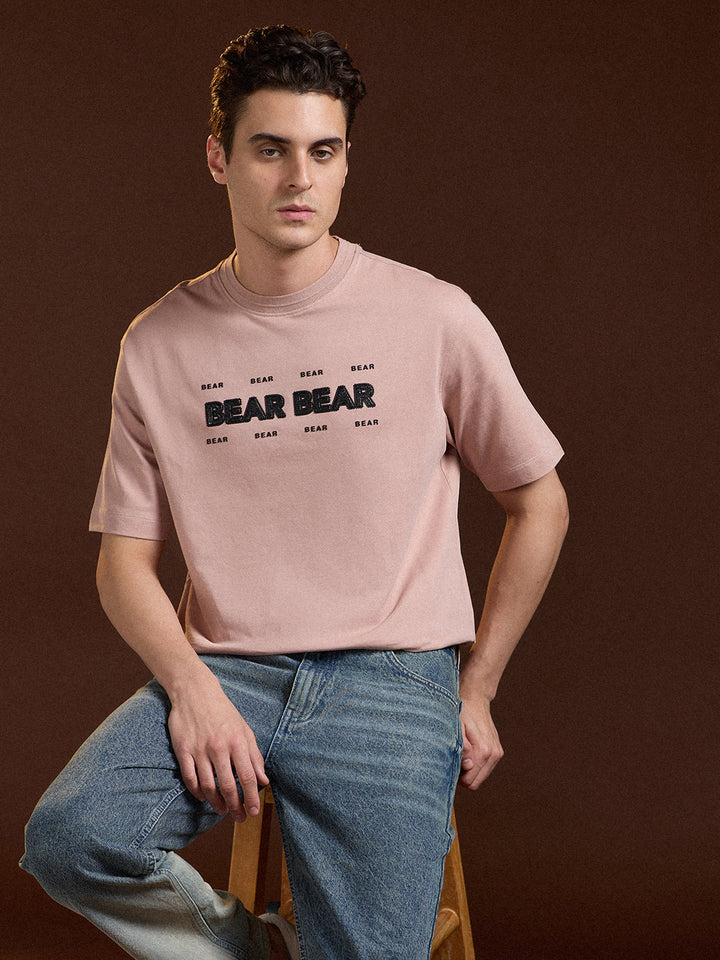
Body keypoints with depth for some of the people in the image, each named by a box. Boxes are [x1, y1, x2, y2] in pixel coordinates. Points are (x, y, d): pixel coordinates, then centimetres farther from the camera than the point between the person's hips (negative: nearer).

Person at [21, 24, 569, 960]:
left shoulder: (432, 316, 1)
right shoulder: (160, 345, 6)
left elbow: (539, 505, 9)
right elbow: (125, 560, 8)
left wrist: (475, 691, 7)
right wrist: (193, 689, -10)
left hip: (390, 680, -2)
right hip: (221, 670, 2)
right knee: (69, 838, -24)